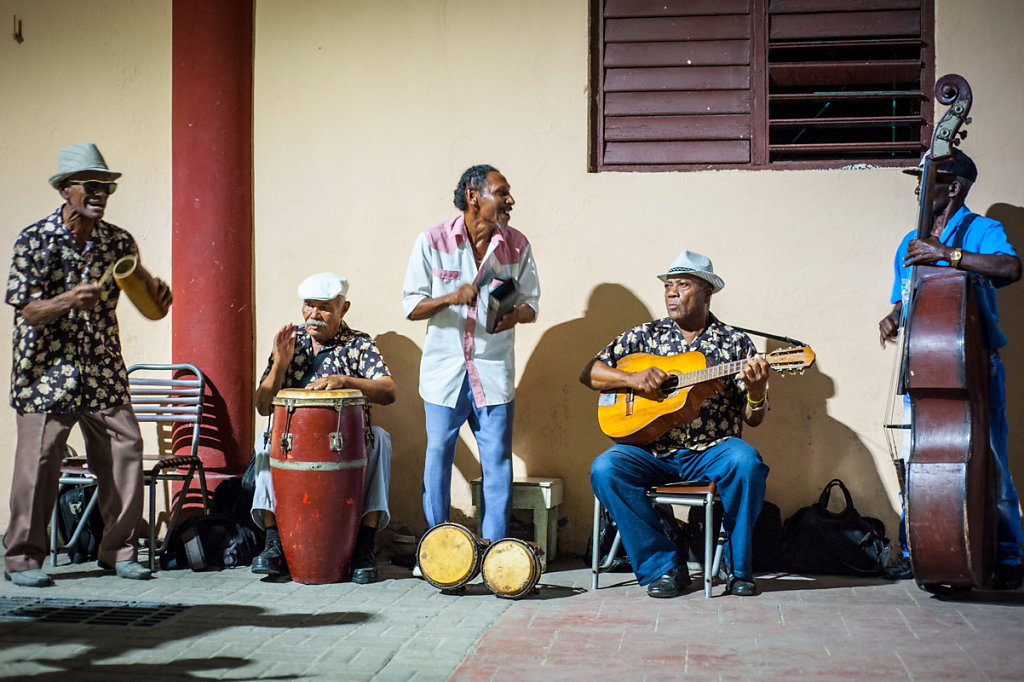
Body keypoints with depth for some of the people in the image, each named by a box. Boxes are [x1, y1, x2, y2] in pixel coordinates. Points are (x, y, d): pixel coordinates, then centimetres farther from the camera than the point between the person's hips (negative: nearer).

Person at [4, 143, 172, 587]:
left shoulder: (119, 242, 4)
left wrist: (156, 294, -7)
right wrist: (70, 300, -27)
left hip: (104, 370, 4)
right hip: (47, 370, -4)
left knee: (125, 449, -1)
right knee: (39, 461, -4)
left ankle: (118, 550, 13)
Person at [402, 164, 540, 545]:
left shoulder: (517, 245, 2)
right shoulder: (433, 242, -4)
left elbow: (530, 304, 7)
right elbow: (412, 306, -3)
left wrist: (515, 315, -16)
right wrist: (450, 298, -21)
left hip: (494, 371, 1)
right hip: (444, 370, -1)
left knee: (497, 462, 1)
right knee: (437, 456, 4)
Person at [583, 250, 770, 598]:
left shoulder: (735, 343, 6)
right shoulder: (645, 335, 11)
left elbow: (753, 419, 3)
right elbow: (589, 373, 7)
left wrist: (757, 392, -21)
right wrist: (631, 378, -11)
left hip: (711, 451, -1)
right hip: (652, 449, 2)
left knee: (747, 462, -34)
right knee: (604, 469, -27)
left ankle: (738, 567, -11)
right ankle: (664, 566, -15)